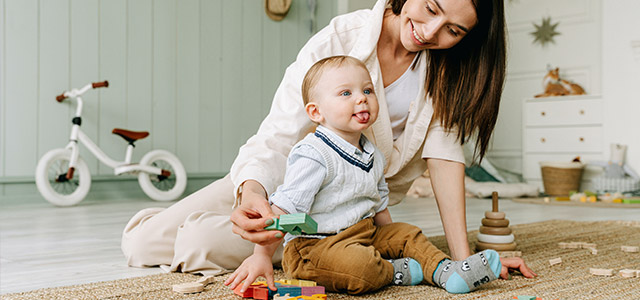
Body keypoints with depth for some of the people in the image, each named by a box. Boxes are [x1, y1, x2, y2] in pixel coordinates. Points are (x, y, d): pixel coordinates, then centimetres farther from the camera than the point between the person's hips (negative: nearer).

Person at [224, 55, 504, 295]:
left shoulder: (373, 155, 9)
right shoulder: (313, 156, -19)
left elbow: (378, 203, 22)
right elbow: (283, 209, -23)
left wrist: (392, 241, 22)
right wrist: (261, 255, -27)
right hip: (312, 245, -9)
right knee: (359, 265, -32)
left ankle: (445, 271, -5)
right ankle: (397, 271, -6)